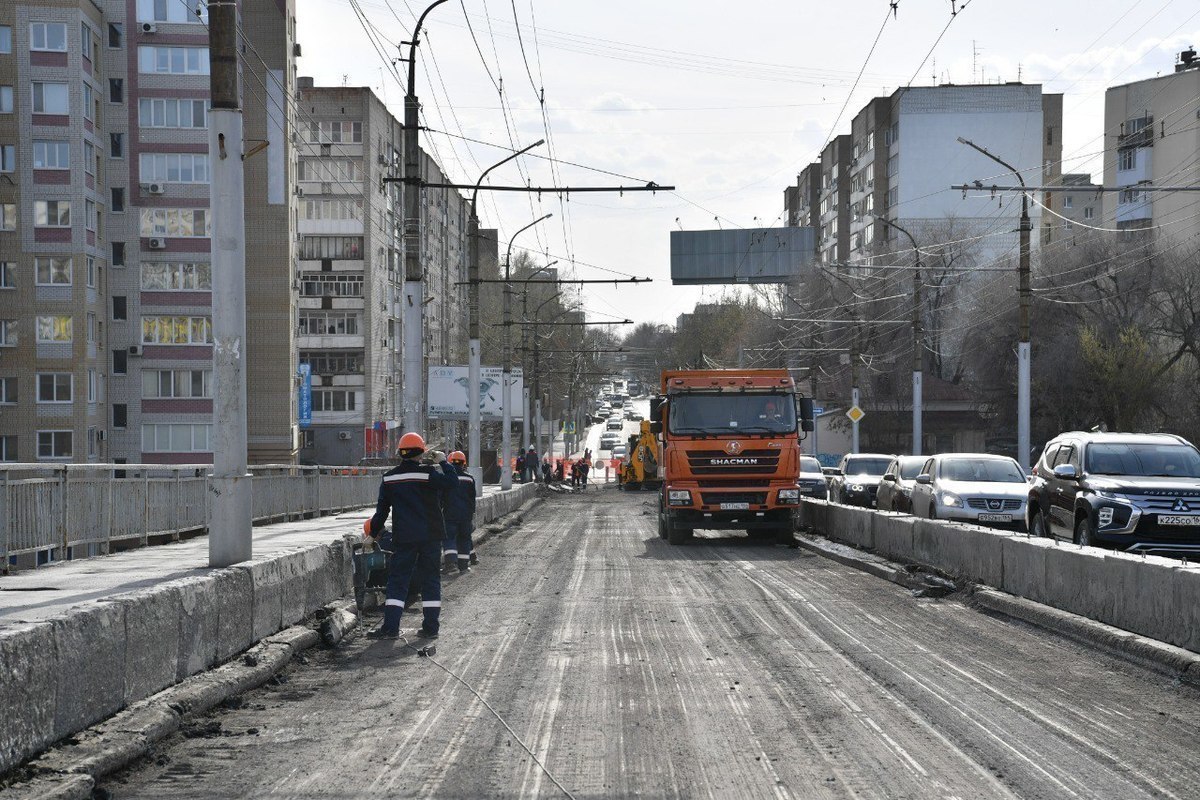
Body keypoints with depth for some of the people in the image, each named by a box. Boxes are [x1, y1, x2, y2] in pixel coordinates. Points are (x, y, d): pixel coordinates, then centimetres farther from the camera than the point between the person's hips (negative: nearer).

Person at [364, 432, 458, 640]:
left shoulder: (389, 477, 2)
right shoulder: (428, 473, -9)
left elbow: (382, 509, 7)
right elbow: (452, 483, -14)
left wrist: (373, 533, 17)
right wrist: (443, 462, -3)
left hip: (403, 537, 1)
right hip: (430, 535, -1)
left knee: (397, 579, 4)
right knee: (430, 579, 7)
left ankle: (390, 627, -4)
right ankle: (430, 627, 6)